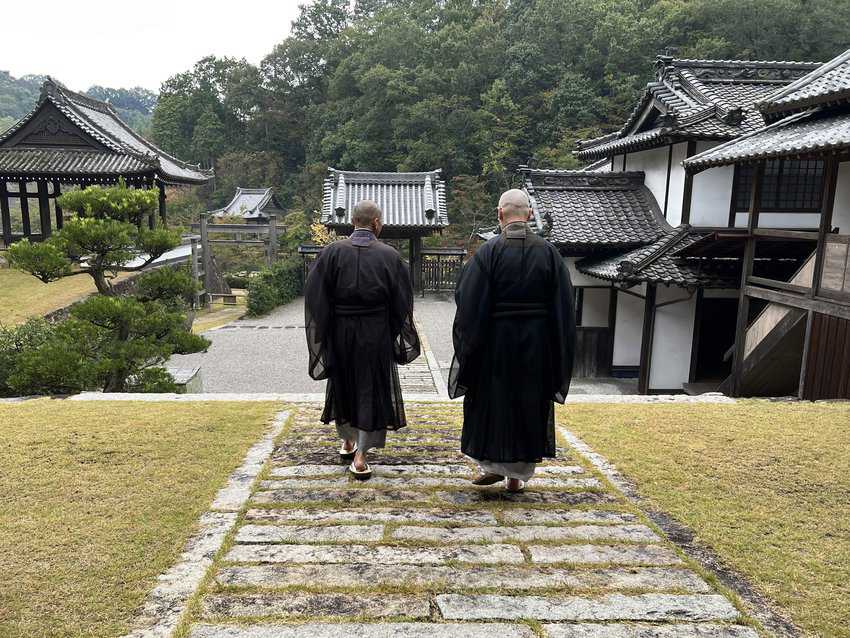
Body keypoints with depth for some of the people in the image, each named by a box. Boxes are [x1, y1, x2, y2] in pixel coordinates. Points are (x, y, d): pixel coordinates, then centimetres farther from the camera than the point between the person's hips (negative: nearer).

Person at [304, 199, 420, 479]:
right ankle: (360, 455, 5)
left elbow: (316, 298, -6)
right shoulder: (389, 255, -8)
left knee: (343, 385, 21)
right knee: (372, 390, 8)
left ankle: (347, 441, 37)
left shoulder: (332, 252, -6)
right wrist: (395, 334, 10)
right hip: (376, 334, -2)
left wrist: (322, 336, 1)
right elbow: (402, 300, -3)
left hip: (340, 332, 2)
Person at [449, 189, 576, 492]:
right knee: (529, 406, 13)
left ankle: (493, 465, 20)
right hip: (537, 344, 3)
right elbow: (563, 308, -1)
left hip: (496, 341, -2)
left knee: (492, 403, 15)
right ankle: (517, 475, 22)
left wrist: (468, 350, -1)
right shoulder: (549, 252, -3)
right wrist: (558, 355, 7)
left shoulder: (488, 252, -11)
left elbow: (469, 305, -11)